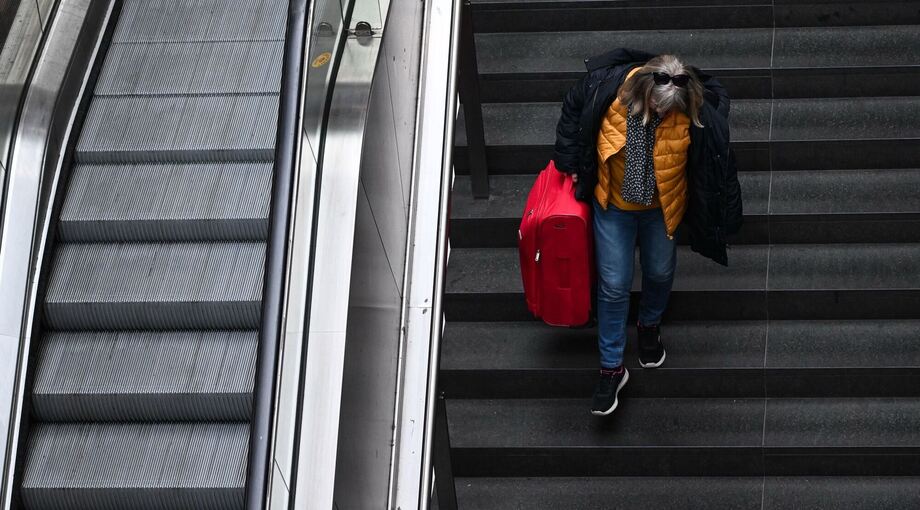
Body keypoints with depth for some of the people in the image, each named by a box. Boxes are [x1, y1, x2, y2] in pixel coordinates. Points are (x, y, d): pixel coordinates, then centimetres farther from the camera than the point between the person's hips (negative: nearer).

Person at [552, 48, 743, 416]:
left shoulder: (696, 111, -30)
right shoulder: (606, 85, -30)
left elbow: (713, 162, -12)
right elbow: (573, 111, -7)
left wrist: (721, 217, -4)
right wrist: (569, 163, 0)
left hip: (662, 206, 1)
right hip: (613, 205, 0)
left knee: (660, 273, 22)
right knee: (614, 285, 5)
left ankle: (650, 324, 55)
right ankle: (611, 368, 21)